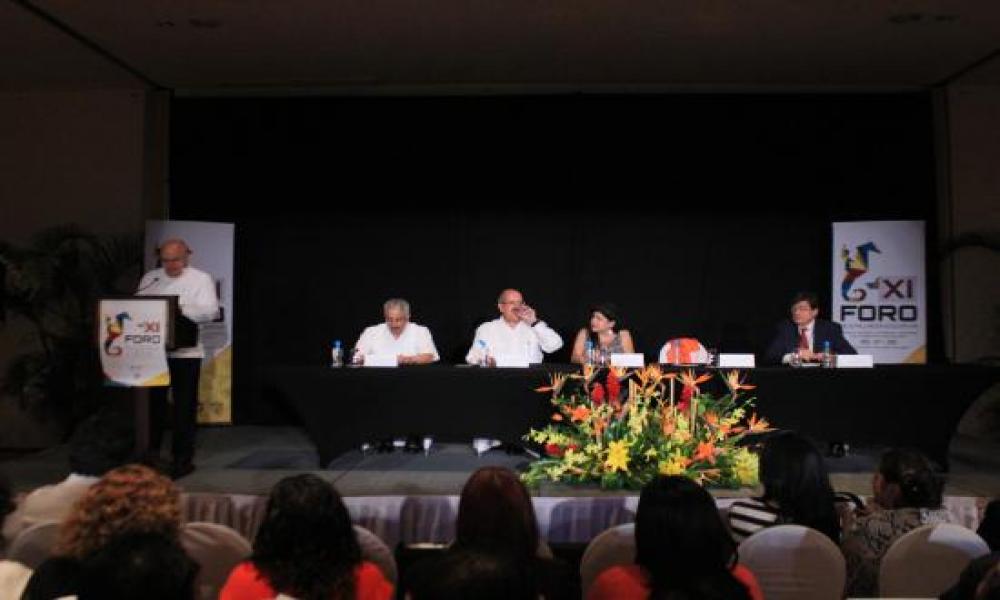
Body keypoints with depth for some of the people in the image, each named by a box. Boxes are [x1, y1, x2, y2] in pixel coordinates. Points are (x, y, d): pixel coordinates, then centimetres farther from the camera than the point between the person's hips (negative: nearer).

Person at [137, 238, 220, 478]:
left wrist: (180, 308, -24)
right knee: (154, 402, 10)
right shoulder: (150, 278, 11)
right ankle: (152, 451, 24)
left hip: (186, 352, -3)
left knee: (185, 406, 3)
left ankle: (183, 458, 13)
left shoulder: (201, 279, 0)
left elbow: (209, 312, -11)